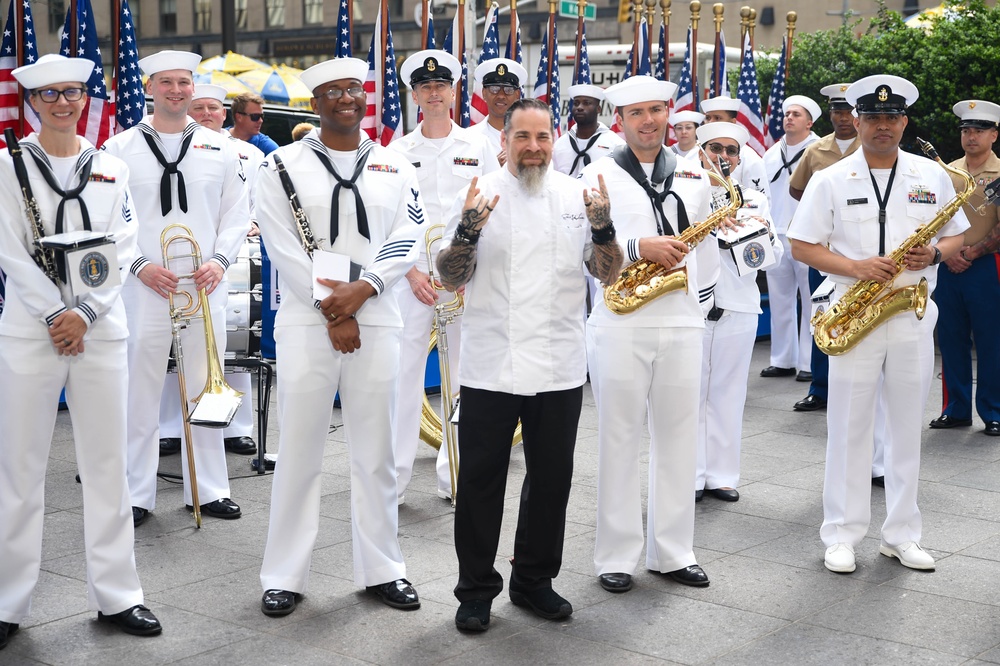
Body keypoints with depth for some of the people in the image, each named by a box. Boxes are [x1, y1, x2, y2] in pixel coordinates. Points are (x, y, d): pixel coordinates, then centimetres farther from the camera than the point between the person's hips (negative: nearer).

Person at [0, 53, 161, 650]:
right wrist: (55, 315, -13)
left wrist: (84, 313, -9)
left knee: (107, 462, 5)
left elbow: (123, 249, 3)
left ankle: (116, 595, 14)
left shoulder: (111, 169, 10)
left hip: (101, 328, 2)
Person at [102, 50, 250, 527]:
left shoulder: (219, 148, 8)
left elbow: (237, 213, 9)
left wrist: (219, 260, -7)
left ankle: (208, 488, 19)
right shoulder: (120, 148, 3)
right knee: (140, 392, 2)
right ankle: (137, 495, 12)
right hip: (143, 287, -2)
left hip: (206, 286, 2)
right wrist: (139, 265, -11)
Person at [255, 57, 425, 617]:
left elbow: (409, 239, 1)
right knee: (299, 452, 1)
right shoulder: (284, 165, 4)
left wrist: (362, 288, -14)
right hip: (306, 323, -2)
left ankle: (382, 568, 19)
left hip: (376, 321, 2)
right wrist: (331, 311, -11)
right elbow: (284, 247, -4)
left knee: (376, 452, 8)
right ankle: (285, 576, 11)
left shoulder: (395, 168, 11)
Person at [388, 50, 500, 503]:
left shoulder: (478, 148, 8)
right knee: (404, 372, -4)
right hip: (413, 273, -1)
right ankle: (394, 476, 5)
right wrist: (412, 272, -7)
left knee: (466, 374, 3)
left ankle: (455, 475, 13)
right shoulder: (398, 152, 8)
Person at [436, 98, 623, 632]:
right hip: (490, 367, -2)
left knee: (551, 478, 12)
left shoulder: (577, 196, 6)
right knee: (481, 479, 4)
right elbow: (450, 279, -3)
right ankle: (477, 589, 17)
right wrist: (468, 230, -20)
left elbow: (607, 273, 6)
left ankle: (533, 580, 28)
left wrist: (602, 227, -12)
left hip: (560, 368, 3)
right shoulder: (480, 194, -1)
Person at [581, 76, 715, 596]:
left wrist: (704, 298, 13)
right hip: (620, 323, -3)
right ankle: (616, 557, 11)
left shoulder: (693, 174, 12)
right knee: (619, 438, 2)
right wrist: (639, 248, -19)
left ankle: (673, 552, 19)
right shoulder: (600, 174, 1)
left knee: (678, 436, 8)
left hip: (682, 324, 4)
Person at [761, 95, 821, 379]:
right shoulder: (771, 154, 16)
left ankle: (810, 363, 2)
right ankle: (783, 360, 17)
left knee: (811, 302, -3)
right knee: (779, 300, 9)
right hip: (776, 237, 6)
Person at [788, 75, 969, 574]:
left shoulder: (932, 176, 7)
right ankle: (842, 534, 12)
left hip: (914, 314, 2)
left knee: (907, 427, 8)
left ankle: (901, 534, 19)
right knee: (848, 427, 2)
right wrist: (855, 266, -16)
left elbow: (957, 236, 12)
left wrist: (935, 254, -10)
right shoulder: (830, 180, 0)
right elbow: (802, 245, -1)